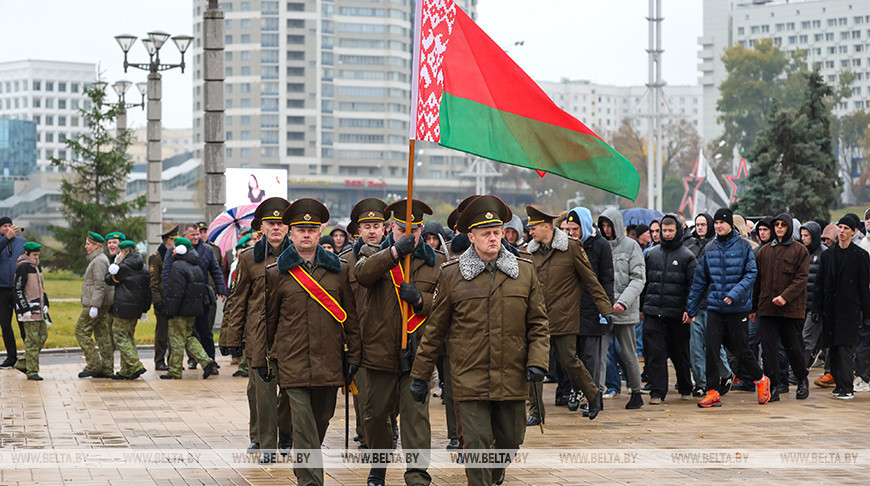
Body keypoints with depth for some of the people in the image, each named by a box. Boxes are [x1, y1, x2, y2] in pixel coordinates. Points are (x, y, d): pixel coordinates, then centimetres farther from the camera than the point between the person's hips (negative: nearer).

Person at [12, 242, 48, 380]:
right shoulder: (23, 268, -11)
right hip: (29, 311, -9)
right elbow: (18, 290, -15)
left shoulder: (37, 267, 16)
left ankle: (22, 363, 19)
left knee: (43, 336, 10)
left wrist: (45, 304, 18)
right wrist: (26, 310, -18)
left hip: (39, 310, 9)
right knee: (32, 339, -8)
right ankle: (32, 371, -3)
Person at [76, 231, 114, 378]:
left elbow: (100, 285, -21)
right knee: (103, 335, 8)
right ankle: (107, 369, 7)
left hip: (95, 303, -10)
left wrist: (94, 306, -25)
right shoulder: (96, 260, 20)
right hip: (102, 305, 10)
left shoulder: (99, 261, -13)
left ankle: (94, 365, -8)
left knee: (81, 331, -7)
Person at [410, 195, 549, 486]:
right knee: (477, 443, -7)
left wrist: (538, 361, -6)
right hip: (470, 379, -2)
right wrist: (420, 375, 6)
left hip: (512, 378, 3)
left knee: (510, 440, 13)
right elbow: (435, 329, 5)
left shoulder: (525, 271, 5)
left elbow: (538, 323, 9)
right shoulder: (451, 274, 0)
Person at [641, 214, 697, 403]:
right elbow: (643, 282, 16)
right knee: (655, 353, -5)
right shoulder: (651, 254, 11)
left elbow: (693, 286, -2)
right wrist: (641, 307, 12)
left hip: (677, 314, -2)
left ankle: (685, 388, 26)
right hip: (653, 313, 2)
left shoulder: (687, 256, 1)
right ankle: (657, 391, -2)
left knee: (680, 354, 9)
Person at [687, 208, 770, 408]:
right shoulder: (709, 249, 9)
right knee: (711, 349, -5)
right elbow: (700, 280, 13)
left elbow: (751, 274, -7)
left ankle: (760, 380, 28)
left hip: (738, 307, -3)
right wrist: (691, 307, 12)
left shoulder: (743, 246, -2)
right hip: (715, 307, 3)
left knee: (740, 350, 3)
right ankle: (712, 393, 2)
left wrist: (735, 293, -20)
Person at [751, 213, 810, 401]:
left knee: (794, 347, 5)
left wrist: (785, 297, -18)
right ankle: (773, 387, 0)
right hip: (767, 308, 3)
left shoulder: (800, 251, 2)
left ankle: (803, 382, 26)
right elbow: (757, 280, 15)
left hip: (792, 308, -3)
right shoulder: (764, 251, 13)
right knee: (769, 348, -3)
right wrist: (753, 307, 13)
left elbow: (801, 278, -6)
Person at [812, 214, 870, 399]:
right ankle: (839, 383, 14)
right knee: (833, 348, 5)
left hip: (850, 309, -4)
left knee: (844, 347, -12)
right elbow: (820, 284, 14)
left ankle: (847, 389, -11)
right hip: (830, 309, 4)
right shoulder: (827, 255, 12)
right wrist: (817, 309, 8)